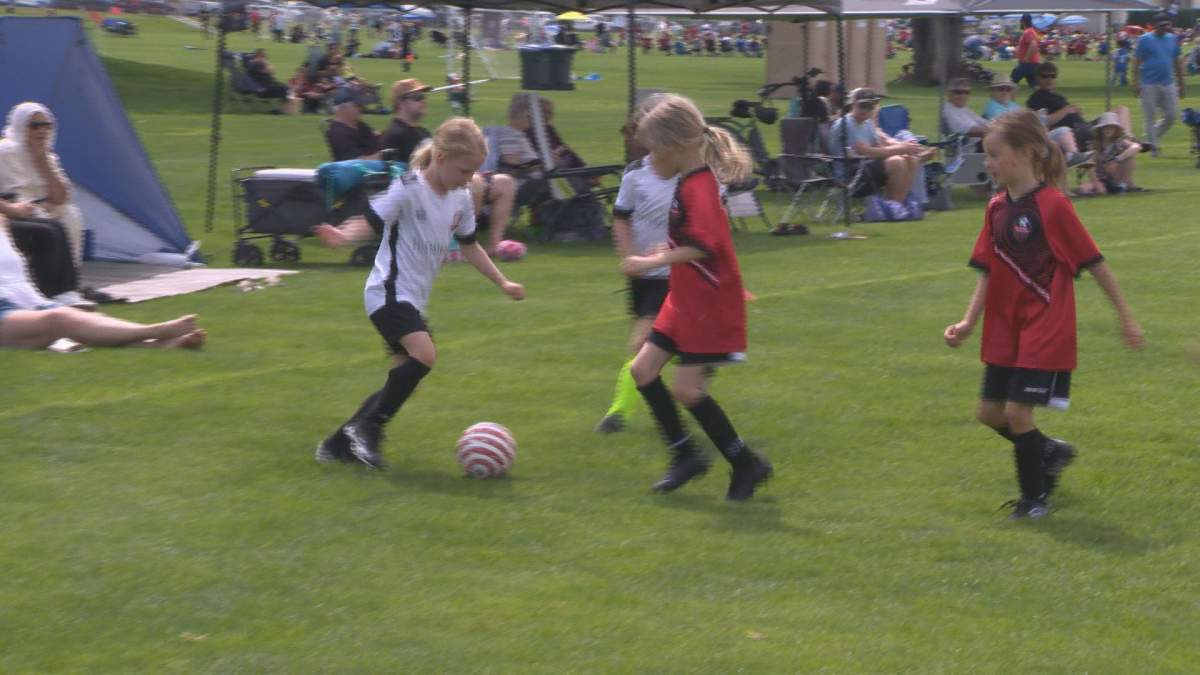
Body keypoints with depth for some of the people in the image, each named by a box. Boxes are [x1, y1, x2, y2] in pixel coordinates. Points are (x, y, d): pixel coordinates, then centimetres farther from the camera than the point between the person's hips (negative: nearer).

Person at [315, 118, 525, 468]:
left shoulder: (461, 200, 9)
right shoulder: (409, 189, -15)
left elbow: (469, 246, 22)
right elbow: (371, 220, -22)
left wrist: (504, 283, 22)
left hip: (413, 300, 9)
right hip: (389, 292, -9)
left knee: (405, 378, 10)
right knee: (424, 354, -28)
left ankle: (339, 443, 20)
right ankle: (367, 428, -15)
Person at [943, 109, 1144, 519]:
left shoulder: (1052, 205, -15)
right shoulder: (997, 208, 6)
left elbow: (1094, 262, -11)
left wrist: (1125, 317, -7)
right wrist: (968, 323, 2)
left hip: (1046, 328, -7)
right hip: (1004, 329, 7)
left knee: (1017, 410, -9)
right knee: (990, 413, 8)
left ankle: (1034, 498, 9)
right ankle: (1051, 452, 34)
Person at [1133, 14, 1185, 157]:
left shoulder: (1173, 39, 10)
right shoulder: (1145, 40, -4)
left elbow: (1177, 63, 15)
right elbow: (1137, 62, -5)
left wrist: (1181, 84, 13)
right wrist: (1136, 83, -13)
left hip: (1168, 84, 5)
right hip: (1149, 84, -4)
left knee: (1172, 115, 1)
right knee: (1150, 117, -1)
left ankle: (1153, 137, 23)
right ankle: (1152, 146, 9)